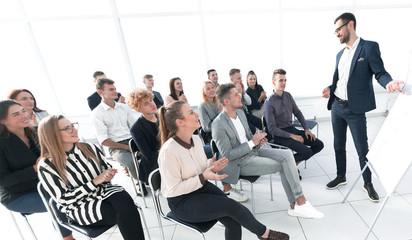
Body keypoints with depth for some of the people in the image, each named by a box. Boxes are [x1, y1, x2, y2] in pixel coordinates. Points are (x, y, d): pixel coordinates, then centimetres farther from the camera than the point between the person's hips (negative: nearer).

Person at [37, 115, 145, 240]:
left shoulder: (89, 148, 2)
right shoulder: (46, 166, -8)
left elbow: (107, 168, 12)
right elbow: (64, 198, -10)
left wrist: (108, 175, -12)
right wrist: (95, 182, -17)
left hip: (105, 190, 4)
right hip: (80, 207, -3)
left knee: (124, 200, -31)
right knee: (125, 214, -28)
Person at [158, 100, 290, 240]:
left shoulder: (196, 139, -1)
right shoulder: (169, 151, -25)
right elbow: (174, 189, -19)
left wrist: (212, 168, -11)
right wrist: (203, 177, -26)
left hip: (202, 188, 6)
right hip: (181, 202, -6)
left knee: (233, 222, -13)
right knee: (232, 206, -18)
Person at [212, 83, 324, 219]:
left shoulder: (240, 112, 5)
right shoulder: (218, 125, -21)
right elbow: (227, 155, -19)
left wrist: (257, 140, -6)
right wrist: (252, 143, -20)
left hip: (253, 151, 7)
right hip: (240, 162, -7)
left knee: (287, 154, -13)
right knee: (283, 166, -14)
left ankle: (295, 205, -5)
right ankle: (298, 203, 9)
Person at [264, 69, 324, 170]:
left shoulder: (288, 95, 6)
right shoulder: (269, 103, -17)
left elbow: (298, 113, 15)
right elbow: (272, 129, -18)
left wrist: (306, 129, 5)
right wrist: (292, 136, -19)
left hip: (292, 129, 8)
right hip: (279, 135, -7)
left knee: (319, 144, 1)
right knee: (307, 152, -21)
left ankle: (295, 160, 13)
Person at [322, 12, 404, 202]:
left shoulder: (369, 47, -4)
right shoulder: (340, 54, 15)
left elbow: (380, 72, -8)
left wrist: (389, 82, -29)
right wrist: (330, 89, 1)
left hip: (355, 109, -6)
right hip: (337, 107, 6)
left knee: (362, 149, 7)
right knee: (338, 146, 15)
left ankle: (368, 183, 28)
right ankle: (341, 176, 33)